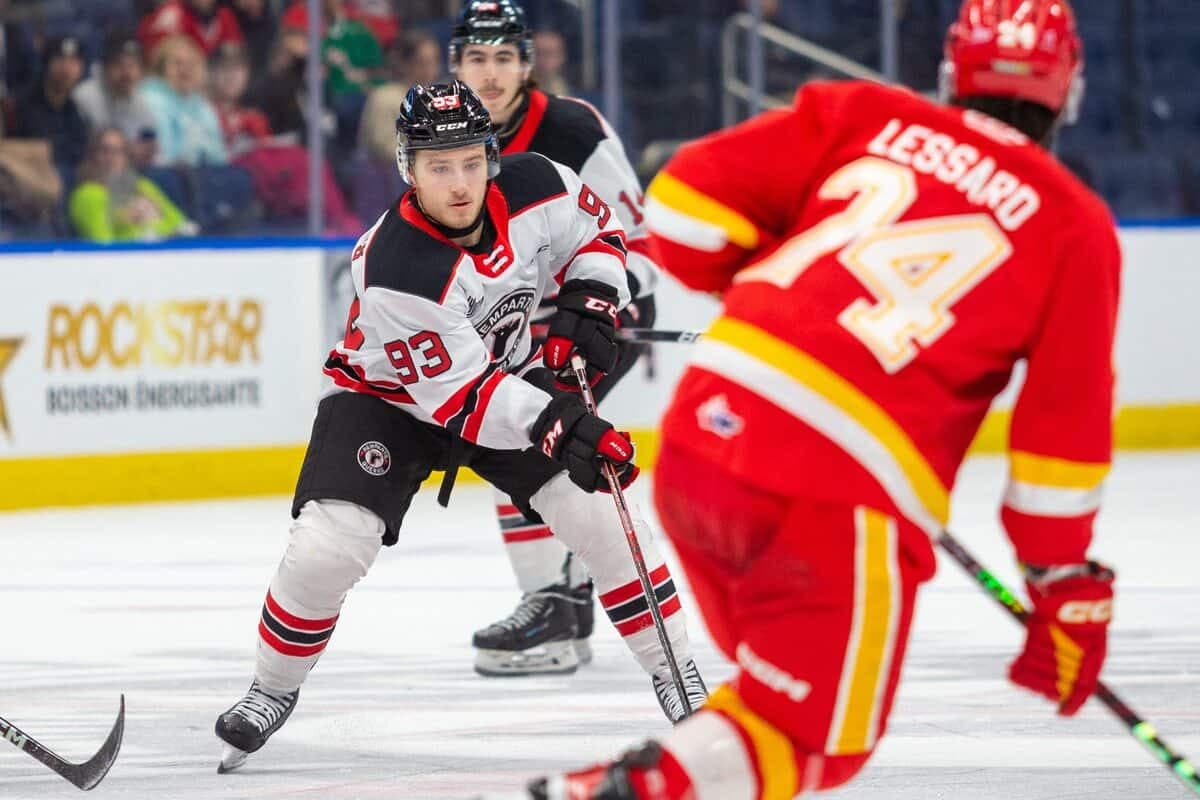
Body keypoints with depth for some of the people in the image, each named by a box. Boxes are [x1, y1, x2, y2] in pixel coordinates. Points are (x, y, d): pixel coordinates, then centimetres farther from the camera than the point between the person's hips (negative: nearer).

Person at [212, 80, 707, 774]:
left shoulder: (534, 188, -22)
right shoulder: (394, 269, -36)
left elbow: (598, 230, 2)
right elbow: (458, 397, -34)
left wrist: (588, 302, -16)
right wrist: (557, 426, -45)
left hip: (513, 372, 4)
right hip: (393, 395, -4)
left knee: (599, 508, -11)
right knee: (330, 543, -19)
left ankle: (675, 673, 4)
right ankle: (273, 690, 7)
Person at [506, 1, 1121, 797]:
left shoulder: (867, 118, 12)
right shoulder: (1077, 229, 4)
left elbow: (690, 200, 8)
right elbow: (1066, 428, 3)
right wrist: (1069, 591, 13)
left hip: (703, 431, 5)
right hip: (840, 496, -5)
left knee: (779, 683, 27)